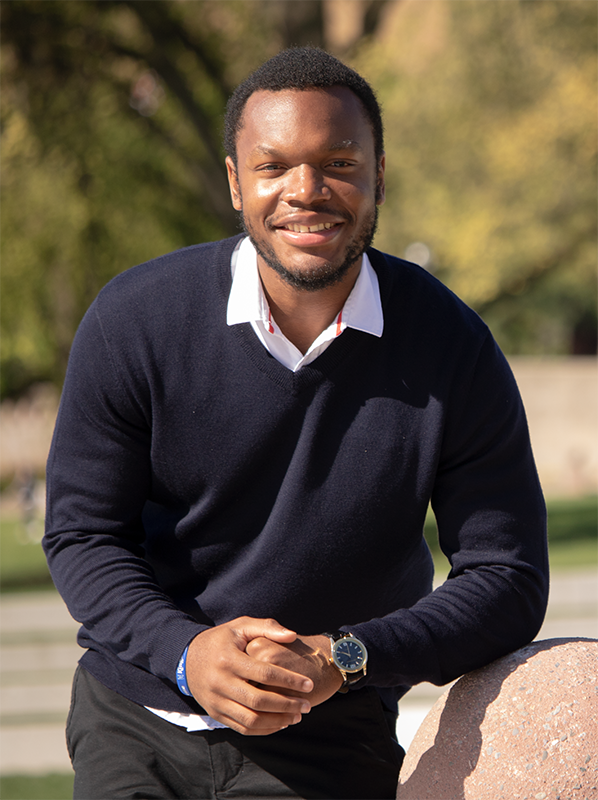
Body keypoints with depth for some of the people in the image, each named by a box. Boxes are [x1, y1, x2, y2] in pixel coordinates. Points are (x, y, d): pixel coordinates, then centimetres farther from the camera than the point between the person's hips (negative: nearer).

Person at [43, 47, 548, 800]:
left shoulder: (451, 349, -8)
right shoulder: (133, 321, -8)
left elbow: (509, 582, -6)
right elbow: (81, 534, -4)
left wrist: (344, 659, -20)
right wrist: (187, 652, -22)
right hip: (136, 716, 1)